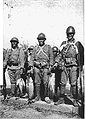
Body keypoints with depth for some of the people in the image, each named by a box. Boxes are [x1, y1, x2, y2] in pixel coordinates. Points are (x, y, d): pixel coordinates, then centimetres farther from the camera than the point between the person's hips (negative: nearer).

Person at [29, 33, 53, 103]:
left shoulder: (48, 47, 8)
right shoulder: (35, 48, 13)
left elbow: (51, 57, 4)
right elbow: (32, 58, 12)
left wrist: (50, 66, -6)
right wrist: (31, 67, 4)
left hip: (45, 67, -2)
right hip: (37, 67, 2)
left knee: (46, 83, -6)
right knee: (37, 83, 3)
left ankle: (46, 96, 6)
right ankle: (38, 96, 12)